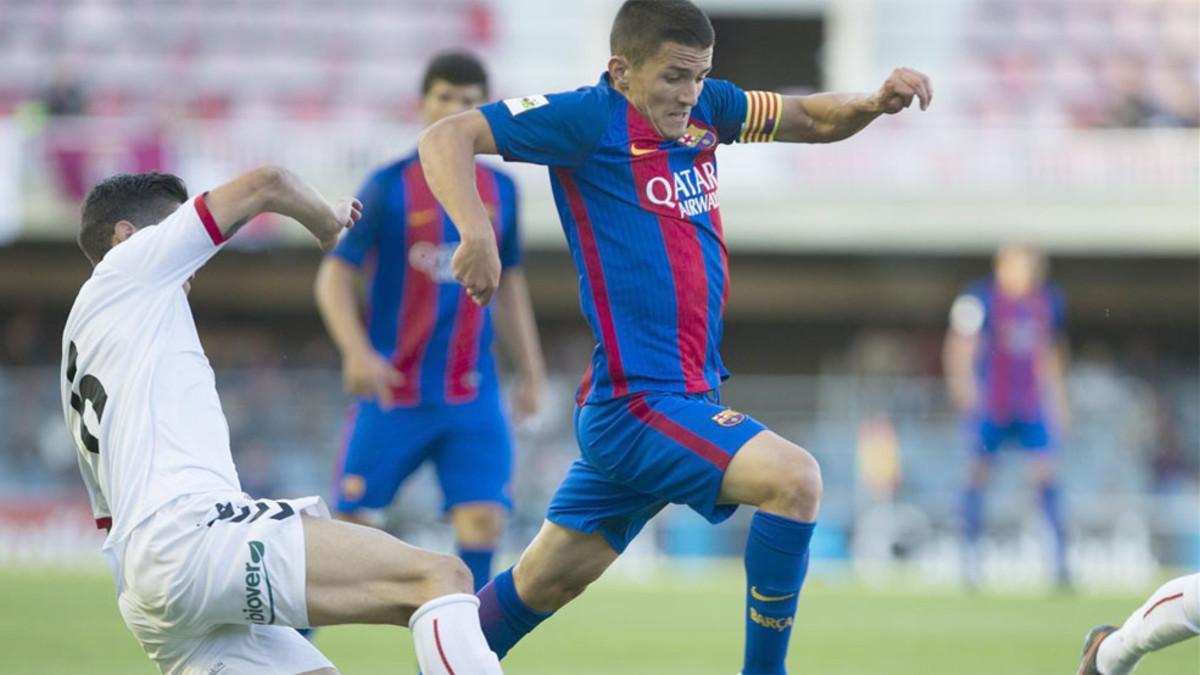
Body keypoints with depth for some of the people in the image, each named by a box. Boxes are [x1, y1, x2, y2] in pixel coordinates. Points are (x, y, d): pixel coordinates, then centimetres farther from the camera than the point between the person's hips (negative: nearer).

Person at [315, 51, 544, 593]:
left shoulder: (500, 192, 7)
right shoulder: (388, 187, -5)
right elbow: (335, 277, -5)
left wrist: (530, 369, 17)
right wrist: (357, 352, -20)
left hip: (472, 395, 3)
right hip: (393, 392, -3)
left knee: (484, 518, -12)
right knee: (354, 522, 1)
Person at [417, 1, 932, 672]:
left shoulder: (704, 107, 11)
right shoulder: (593, 116, -10)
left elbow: (811, 119, 21)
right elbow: (446, 137, -14)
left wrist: (877, 102, 0)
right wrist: (476, 232, -30)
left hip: (690, 394, 8)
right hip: (637, 398, -8)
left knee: (543, 583, 15)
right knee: (795, 478, -23)